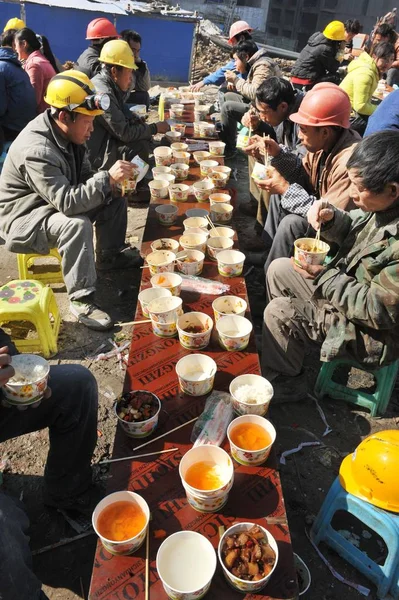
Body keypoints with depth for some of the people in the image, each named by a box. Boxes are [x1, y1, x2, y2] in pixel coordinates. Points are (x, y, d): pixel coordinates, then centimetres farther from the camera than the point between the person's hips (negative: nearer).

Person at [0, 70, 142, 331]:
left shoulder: (69, 133, -3)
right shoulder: (36, 150, -31)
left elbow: (84, 177, 6)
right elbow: (67, 202, -37)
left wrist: (112, 181, -13)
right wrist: (107, 178, -36)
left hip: (57, 204, 9)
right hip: (23, 217, -9)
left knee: (114, 199, 0)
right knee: (76, 225, -37)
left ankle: (110, 255, 17)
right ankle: (82, 300, -27)